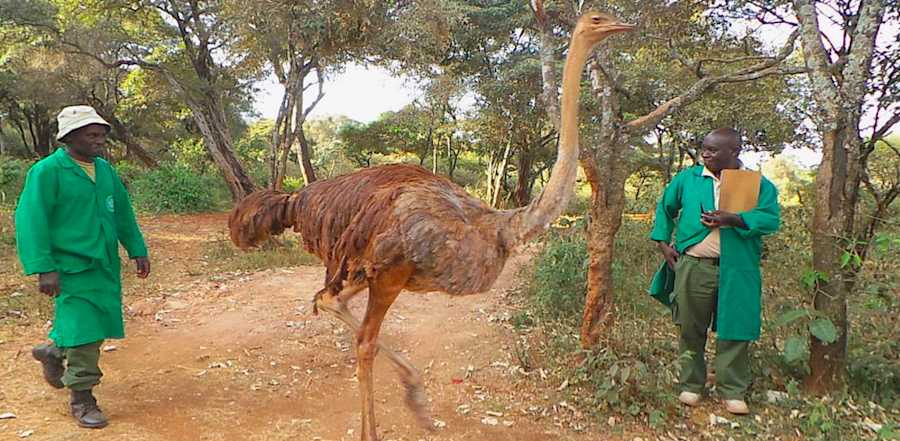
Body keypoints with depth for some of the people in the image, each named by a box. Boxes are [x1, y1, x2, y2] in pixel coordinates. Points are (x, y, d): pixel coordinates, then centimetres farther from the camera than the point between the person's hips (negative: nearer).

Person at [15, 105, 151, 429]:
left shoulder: (105, 169, 9)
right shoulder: (46, 172, -12)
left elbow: (123, 213, 15)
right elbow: (30, 221, -15)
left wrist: (137, 250, 12)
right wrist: (43, 268, -21)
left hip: (105, 265, 7)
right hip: (72, 267, -7)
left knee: (98, 325, 15)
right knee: (83, 332, -3)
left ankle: (53, 352, 44)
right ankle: (82, 399, 14)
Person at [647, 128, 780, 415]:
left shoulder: (758, 184, 4)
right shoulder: (687, 178, 8)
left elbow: (771, 218, -8)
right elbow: (665, 208, 19)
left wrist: (733, 220, -22)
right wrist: (663, 242, 8)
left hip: (736, 271, -1)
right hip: (693, 267, 1)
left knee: (734, 330, 3)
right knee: (691, 329, 8)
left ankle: (733, 392, 15)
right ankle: (691, 385, 21)